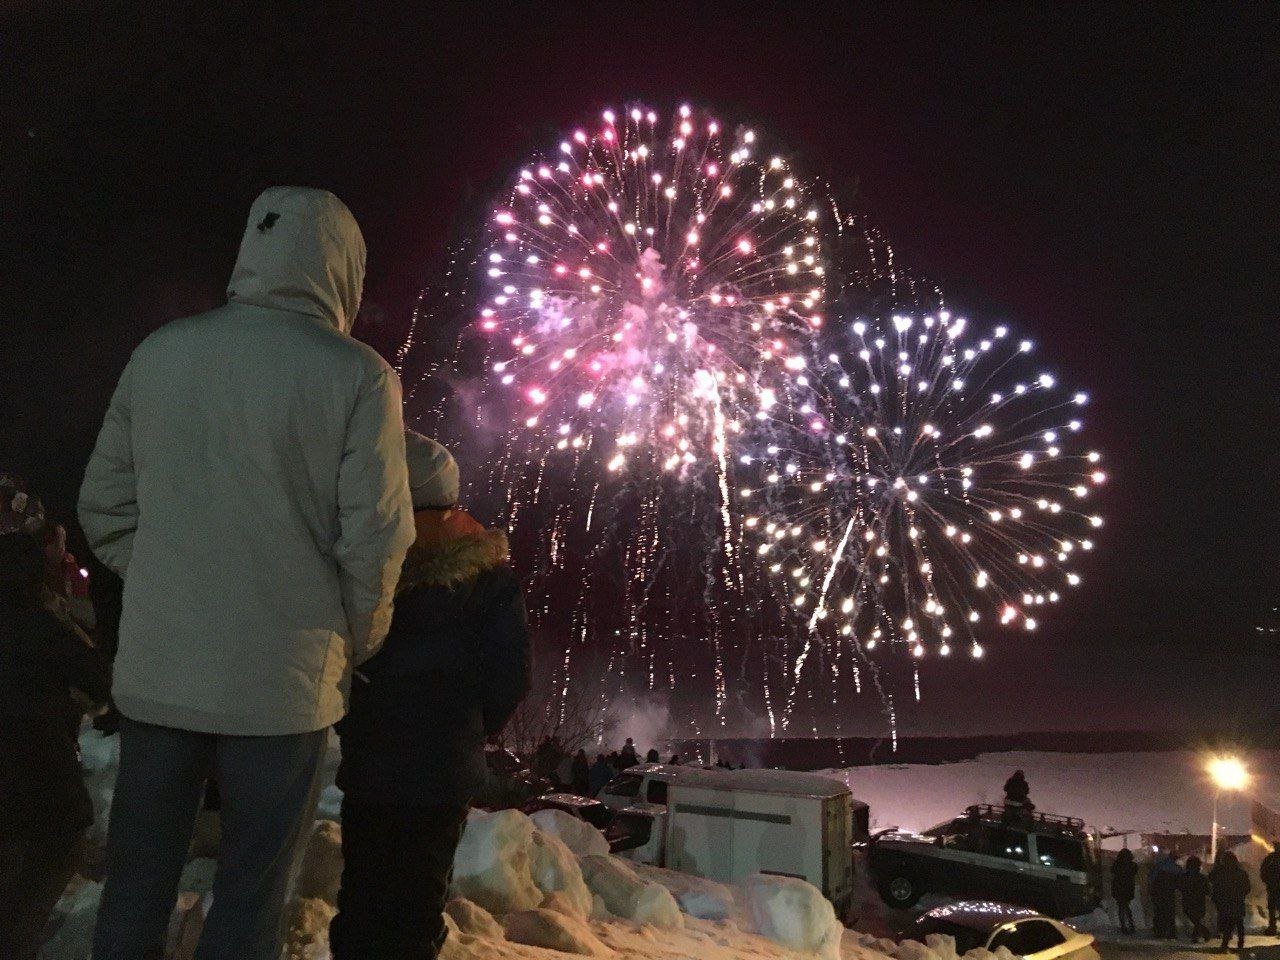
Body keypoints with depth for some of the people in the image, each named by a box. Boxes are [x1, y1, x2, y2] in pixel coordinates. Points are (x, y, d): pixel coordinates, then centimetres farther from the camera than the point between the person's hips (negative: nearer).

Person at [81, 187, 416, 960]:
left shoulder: (160, 353, 2)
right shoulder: (356, 376, -11)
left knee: (133, 895, 17)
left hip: (156, 672, 4)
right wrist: (358, 645, 6)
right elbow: (373, 540, -11)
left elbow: (105, 508, 7)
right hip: (281, 684, -4)